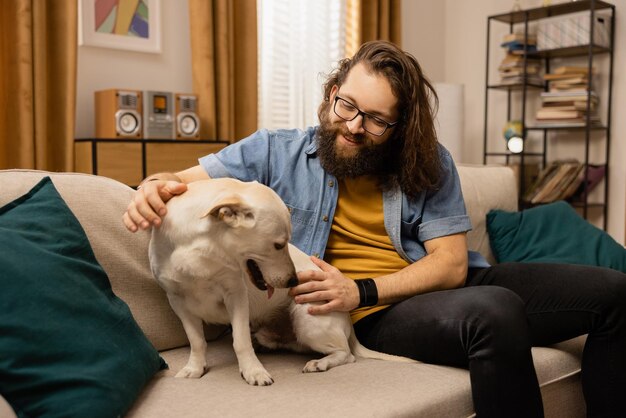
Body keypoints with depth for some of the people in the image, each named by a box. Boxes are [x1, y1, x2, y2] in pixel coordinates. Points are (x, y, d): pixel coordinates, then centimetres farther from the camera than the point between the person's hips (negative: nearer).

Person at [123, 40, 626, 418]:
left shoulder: (428, 164, 7)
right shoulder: (275, 152, 4)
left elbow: (451, 263, -1)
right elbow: (185, 180, 4)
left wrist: (362, 291, -17)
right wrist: (157, 186, -23)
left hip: (440, 287, 5)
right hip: (374, 319, -4)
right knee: (497, 312, -35)